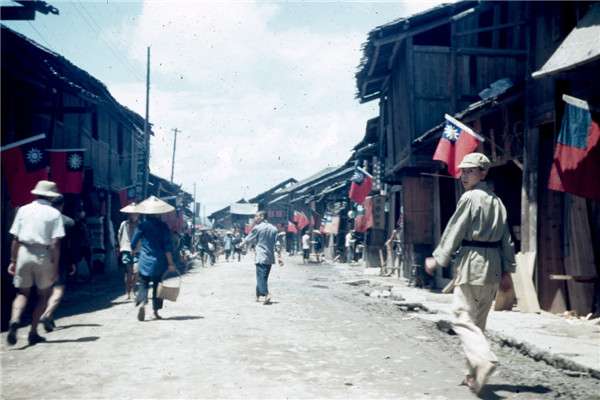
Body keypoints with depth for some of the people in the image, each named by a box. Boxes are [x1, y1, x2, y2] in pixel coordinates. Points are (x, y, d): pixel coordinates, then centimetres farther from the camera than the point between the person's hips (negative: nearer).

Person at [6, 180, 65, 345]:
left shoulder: (23, 210, 7)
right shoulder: (54, 213, -1)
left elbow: (15, 238, 5)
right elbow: (55, 243, -7)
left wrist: (13, 260, 12)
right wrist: (55, 268, -4)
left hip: (24, 253, 2)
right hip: (43, 255, -2)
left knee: (22, 293, 14)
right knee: (43, 295, 14)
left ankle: (15, 319, -15)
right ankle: (33, 333, 14)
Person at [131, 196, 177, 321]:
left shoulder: (142, 226, -3)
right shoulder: (163, 226, -1)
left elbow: (133, 244, 4)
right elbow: (168, 246, -4)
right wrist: (170, 263, -2)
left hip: (145, 261, -1)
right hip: (160, 263, 1)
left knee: (143, 285, 4)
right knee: (157, 286, 12)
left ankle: (141, 303, -24)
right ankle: (156, 312, 14)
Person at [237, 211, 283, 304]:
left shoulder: (257, 228, -6)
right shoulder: (273, 229, 8)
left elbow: (248, 238, 8)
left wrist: (241, 244, 27)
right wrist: (279, 257, 6)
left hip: (261, 257, -6)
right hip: (270, 257, 6)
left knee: (261, 276, -9)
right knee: (263, 276, 15)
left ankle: (266, 294, -27)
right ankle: (258, 295, 24)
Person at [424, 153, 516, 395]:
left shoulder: (470, 197, -8)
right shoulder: (496, 201, 16)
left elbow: (455, 230, -9)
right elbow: (506, 238, 16)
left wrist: (437, 259, -2)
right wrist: (507, 270, 18)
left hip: (473, 262, -8)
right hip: (494, 266, 8)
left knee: (463, 318, -8)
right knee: (478, 321, 14)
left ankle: (483, 358, -30)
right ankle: (475, 374, 19)